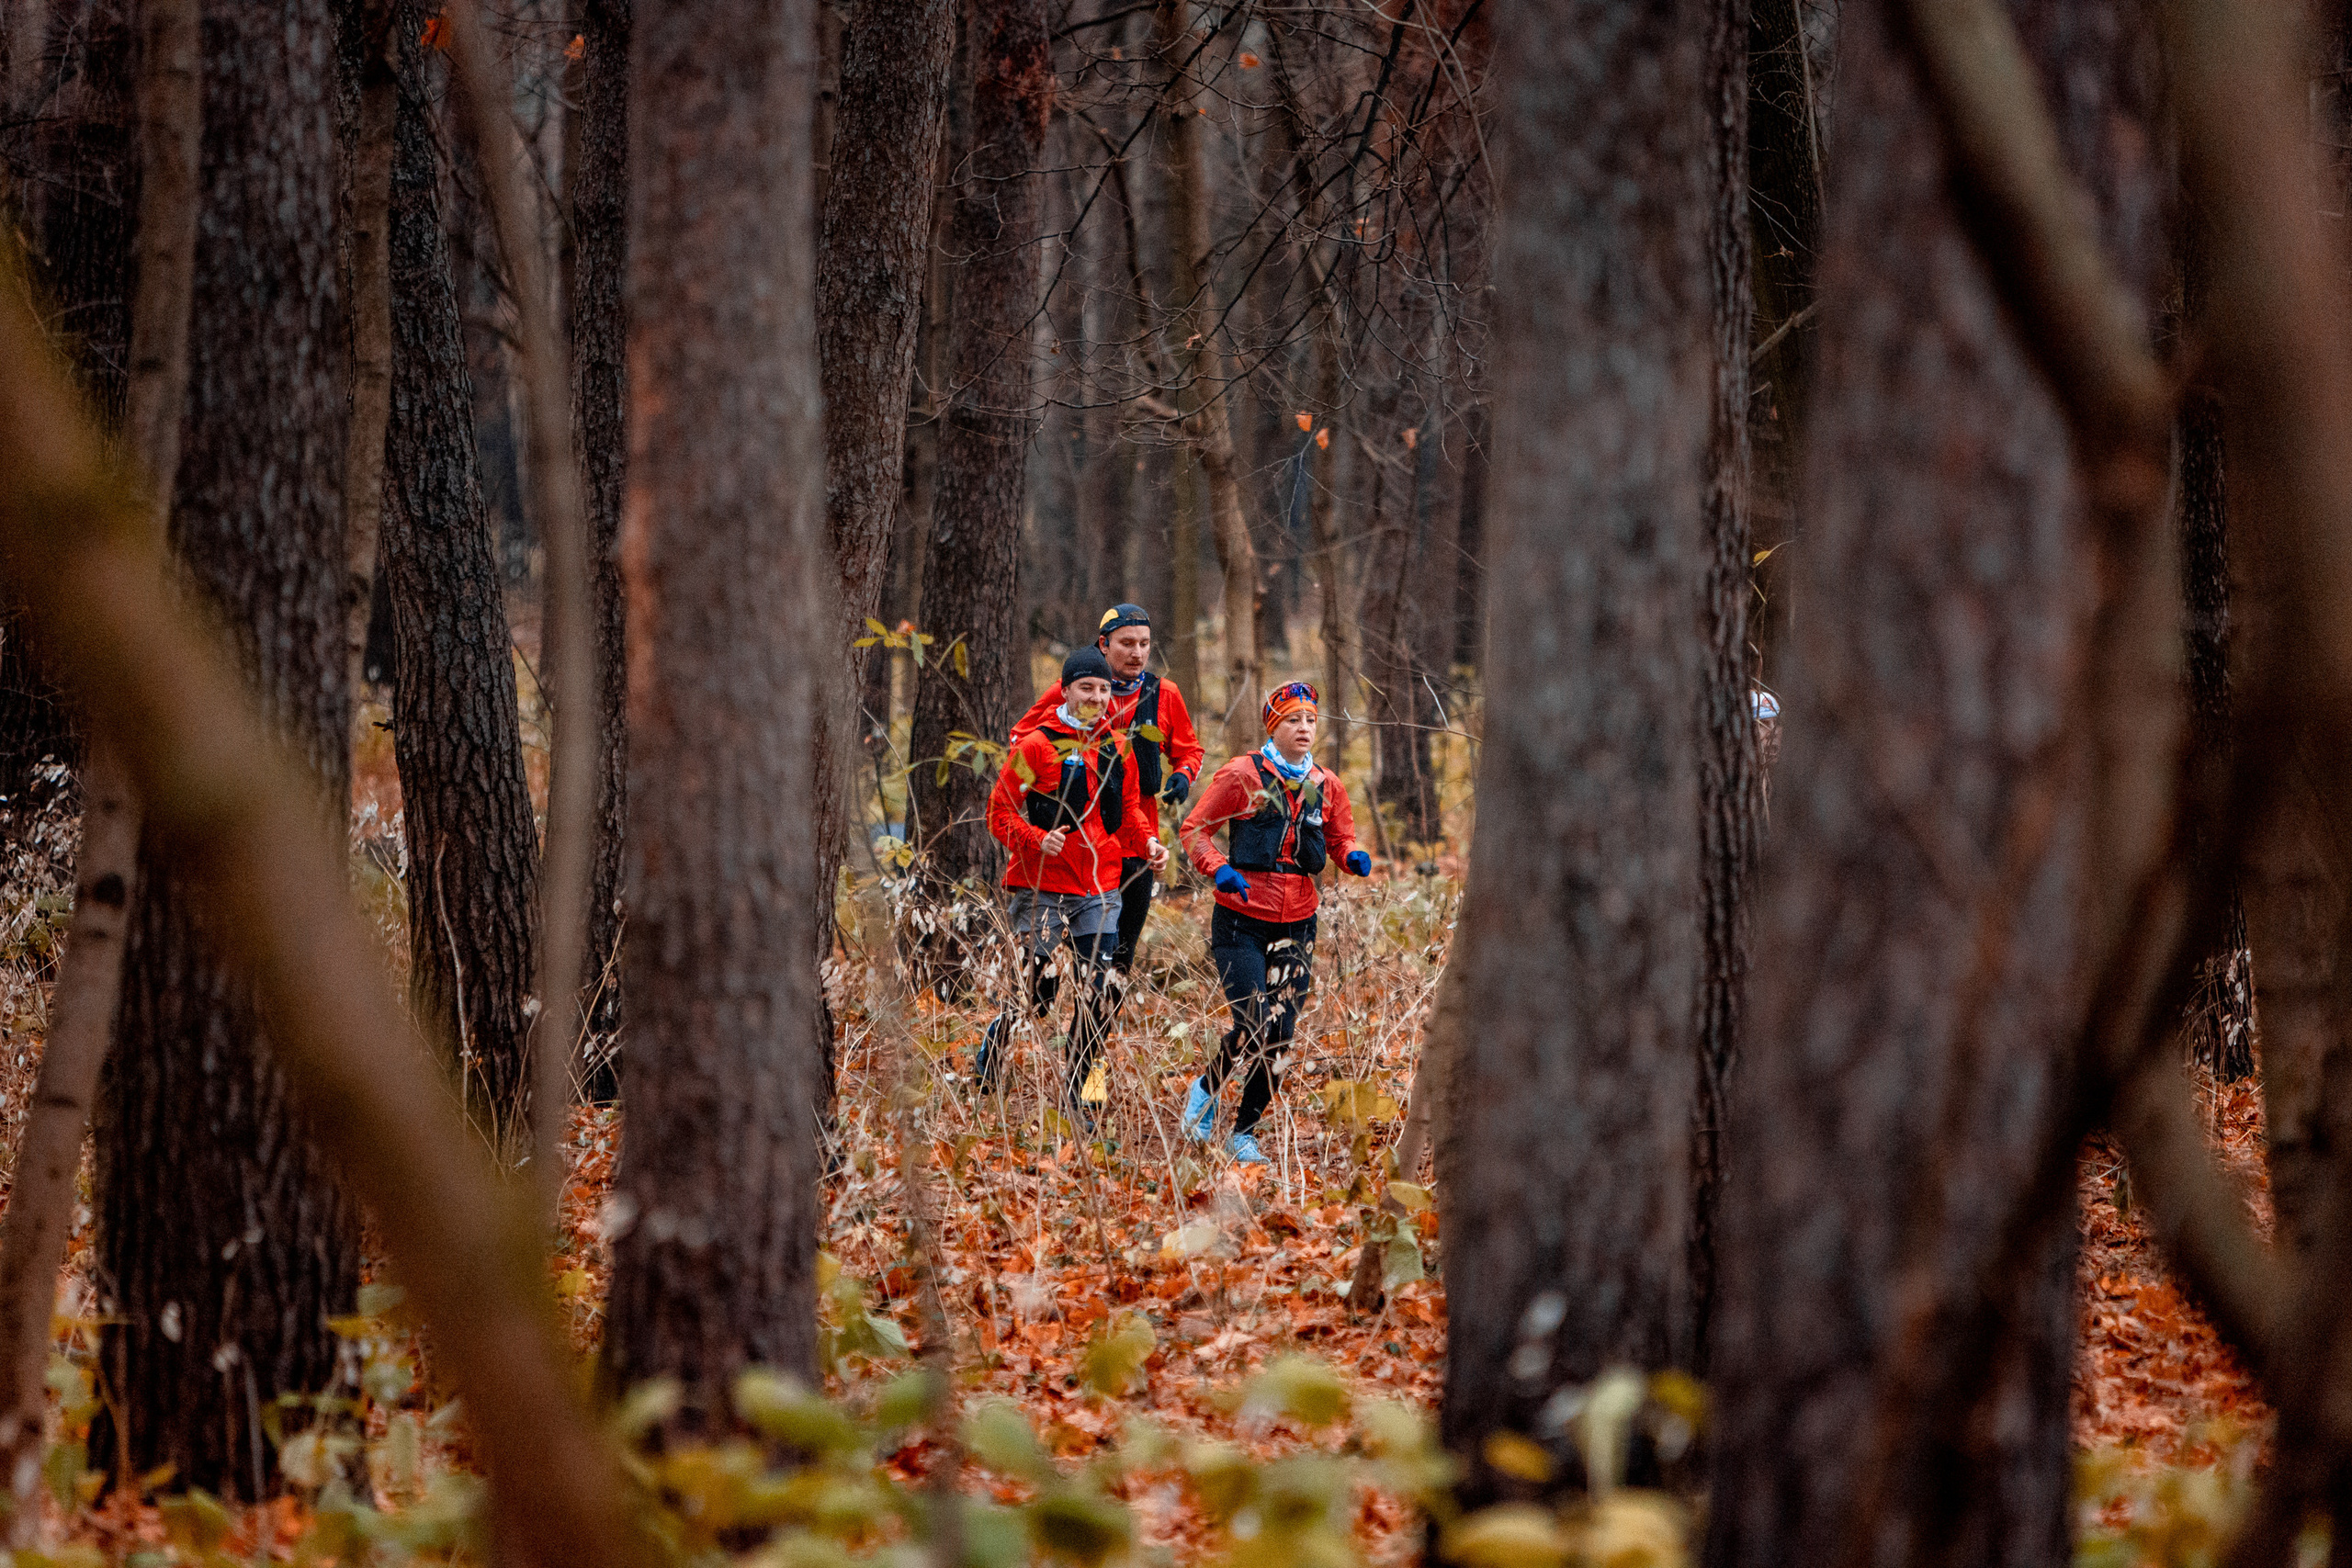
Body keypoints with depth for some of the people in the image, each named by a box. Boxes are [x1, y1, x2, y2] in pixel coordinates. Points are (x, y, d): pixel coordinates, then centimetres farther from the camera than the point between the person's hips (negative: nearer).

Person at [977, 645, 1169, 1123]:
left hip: (1100, 890, 4)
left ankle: (1075, 1092, 10)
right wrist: (1036, 839, -23)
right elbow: (1000, 811, -6)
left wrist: (1147, 840, 0)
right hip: (1043, 887, -4)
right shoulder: (1036, 746, -7)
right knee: (1036, 993, -5)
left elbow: (1128, 810, 20)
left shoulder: (1118, 749, 9)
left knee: (1101, 995, -3)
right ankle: (993, 1044, 26)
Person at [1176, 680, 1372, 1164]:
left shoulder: (1326, 785, 7)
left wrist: (1354, 857, -6)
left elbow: (1341, 839, 18)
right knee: (1254, 1028, -14)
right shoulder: (1242, 775, -6)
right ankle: (1206, 1089, 15)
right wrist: (1219, 868, -21)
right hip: (1241, 921, -4)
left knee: (1279, 1039, -1)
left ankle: (1244, 1132, 14)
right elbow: (1195, 830, -3)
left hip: (1296, 925, 4)